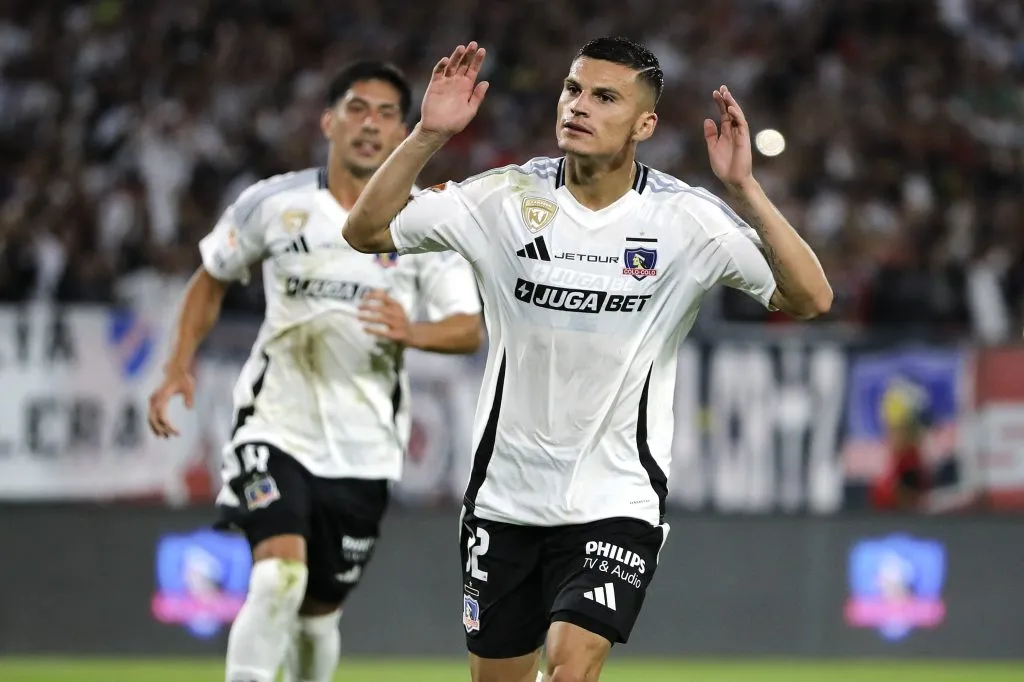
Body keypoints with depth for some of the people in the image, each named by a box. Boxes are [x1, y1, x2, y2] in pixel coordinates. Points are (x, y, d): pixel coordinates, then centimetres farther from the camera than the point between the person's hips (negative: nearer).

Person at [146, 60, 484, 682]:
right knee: (280, 572, -24)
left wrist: (413, 332, -29)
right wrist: (181, 368, 4)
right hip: (275, 427, -2)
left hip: (364, 447, 2)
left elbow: (470, 327, -8)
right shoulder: (273, 203, -1)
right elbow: (212, 279, 14)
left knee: (320, 609, 10)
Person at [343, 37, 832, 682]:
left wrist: (744, 188, -28)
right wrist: (427, 136, -15)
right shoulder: (509, 198, -4)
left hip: (615, 502, -3)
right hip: (504, 499, 3)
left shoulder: (687, 219, -10)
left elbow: (810, 298, -17)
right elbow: (366, 230, -1)